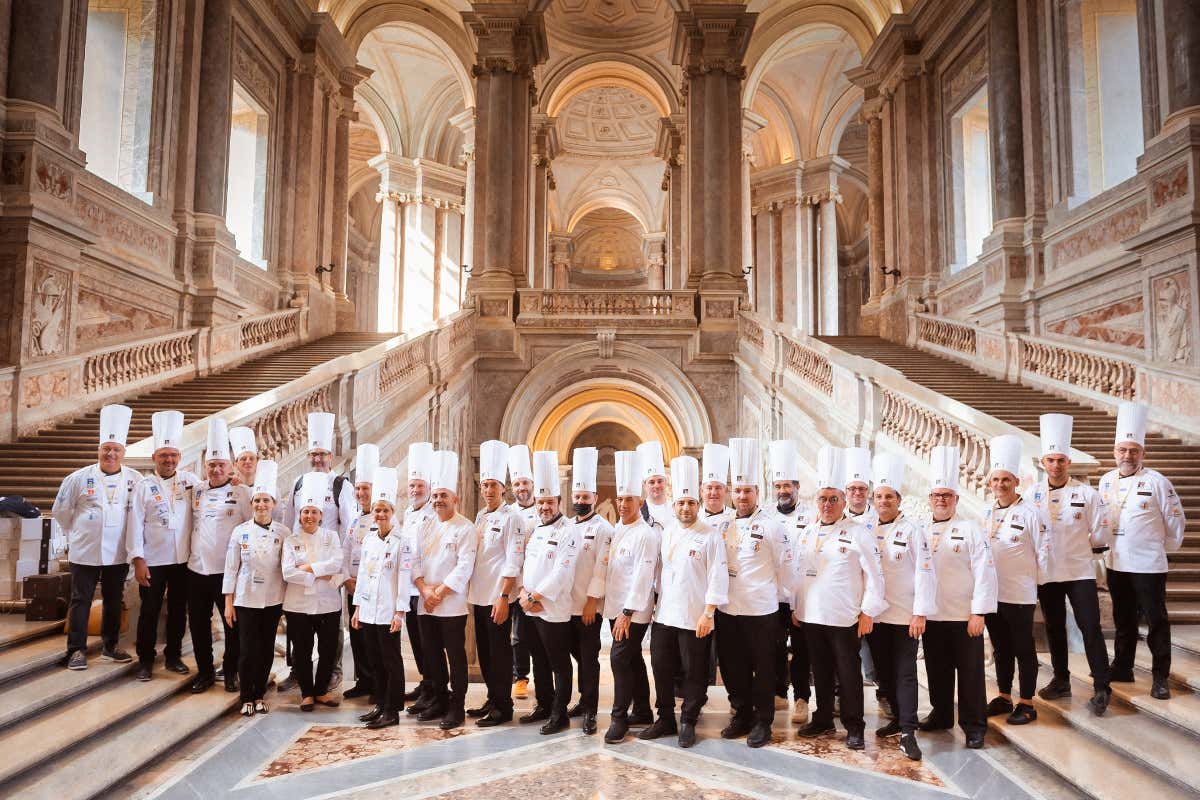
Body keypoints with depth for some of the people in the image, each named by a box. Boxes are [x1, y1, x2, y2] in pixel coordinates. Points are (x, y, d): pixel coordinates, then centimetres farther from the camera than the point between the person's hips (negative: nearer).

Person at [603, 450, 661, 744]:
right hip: (615, 608, 8)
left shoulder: (646, 535, -16)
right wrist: (617, 611, 12)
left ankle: (619, 717, 6)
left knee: (620, 659, -7)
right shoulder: (617, 530, 10)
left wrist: (627, 613, -21)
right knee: (632, 660, 16)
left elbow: (642, 576, -20)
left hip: (634, 611, -8)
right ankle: (642, 711, 27)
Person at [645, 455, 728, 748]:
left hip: (694, 618, -5)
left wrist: (708, 613, -14)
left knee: (694, 673, 5)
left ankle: (688, 723, 21)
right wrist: (657, 602, 13)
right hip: (664, 614, 5)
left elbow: (717, 577, -10)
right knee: (662, 669, 11)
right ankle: (665, 719, 26)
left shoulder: (710, 536, -7)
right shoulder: (666, 533, 9)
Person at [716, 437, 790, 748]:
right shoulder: (725, 525, 7)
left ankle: (762, 721, 20)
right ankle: (741, 716, 29)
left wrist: (784, 599, 3)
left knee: (763, 667, 6)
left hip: (761, 609, -5)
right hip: (727, 609, 5)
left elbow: (784, 566, -2)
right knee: (733, 667, 13)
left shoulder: (771, 525, -7)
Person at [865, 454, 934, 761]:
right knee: (883, 672, 13)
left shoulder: (912, 530, -8)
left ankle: (908, 732, 3)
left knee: (905, 673, -2)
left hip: (904, 616, -5)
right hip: (875, 615, 5)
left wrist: (921, 613, -15)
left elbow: (925, 572, -11)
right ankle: (898, 717, 30)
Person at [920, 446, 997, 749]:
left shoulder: (971, 530, -6)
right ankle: (940, 715, 30)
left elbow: (985, 574, -10)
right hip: (931, 616, 4)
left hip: (964, 617, -4)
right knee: (937, 671, 15)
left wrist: (979, 613, -14)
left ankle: (974, 726, 16)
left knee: (969, 673, 3)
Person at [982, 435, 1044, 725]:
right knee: (1000, 647, 16)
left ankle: (1026, 704, 18)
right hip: (991, 592, 6)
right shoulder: (987, 512, 7)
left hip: (1020, 594, -5)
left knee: (1023, 649, 6)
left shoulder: (1029, 513, -11)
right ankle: (1003, 698, 28)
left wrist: (1030, 580, -3)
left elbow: (1041, 553, -7)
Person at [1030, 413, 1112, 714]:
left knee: (1090, 627, -4)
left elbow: (1101, 537, -1)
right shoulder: (1032, 494, 0)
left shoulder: (1087, 494, -5)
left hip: (1080, 571, -2)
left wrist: (1078, 545, 6)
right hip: (1046, 573, 2)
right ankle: (1061, 680, 29)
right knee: (1054, 628, 14)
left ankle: (1101, 689, 7)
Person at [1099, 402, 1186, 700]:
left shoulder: (1157, 482, -10)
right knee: (1123, 619, 16)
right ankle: (1122, 668, 29)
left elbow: (1175, 522, -3)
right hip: (1116, 563, 5)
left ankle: (1160, 677, 13)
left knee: (1156, 621, 2)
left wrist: (1165, 548, 4)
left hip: (1148, 565, -5)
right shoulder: (1106, 481, 5)